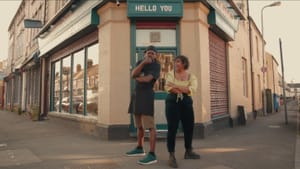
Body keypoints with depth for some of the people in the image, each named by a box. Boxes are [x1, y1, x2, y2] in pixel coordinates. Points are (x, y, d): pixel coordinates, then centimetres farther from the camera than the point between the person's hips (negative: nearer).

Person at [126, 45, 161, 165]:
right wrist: (143, 62, -16)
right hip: (136, 95, 8)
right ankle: (139, 148, 29)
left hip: (146, 95, -8)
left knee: (149, 125, -12)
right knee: (139, 125, 16)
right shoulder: (140, 63, 14)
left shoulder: (156, 65, -5)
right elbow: (133, 74, -5)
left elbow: (147, 79, -19)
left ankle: (152, 155, -11)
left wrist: (137, 78, 0)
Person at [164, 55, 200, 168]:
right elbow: (168, 88, -12)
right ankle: (171, 155, -1)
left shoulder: (191, 76, 7)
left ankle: (188, 152, 28)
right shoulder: (170, 74, 4)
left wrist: (176, 86, -18)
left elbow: (192, 89, -12)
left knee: (189, 127, 9)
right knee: (172, 128, -7)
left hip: (186, 102, 3)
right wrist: (184, 90, -14)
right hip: (172, 101, -3)